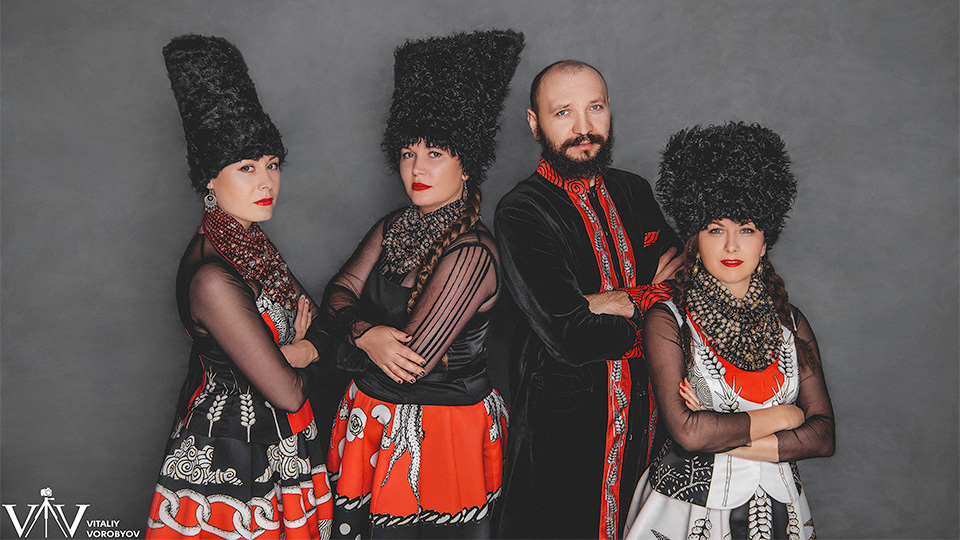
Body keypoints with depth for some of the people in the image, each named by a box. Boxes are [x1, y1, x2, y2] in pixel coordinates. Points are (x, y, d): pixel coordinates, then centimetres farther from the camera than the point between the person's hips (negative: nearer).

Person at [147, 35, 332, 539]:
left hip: (277, 444, 8)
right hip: (234, 455, -8)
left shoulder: (251, 241, 1)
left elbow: (320, 329, 7)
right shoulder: (213, 276, -26)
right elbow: (287, 393, -24)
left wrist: (297, 350, -15)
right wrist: (299, 353, -3)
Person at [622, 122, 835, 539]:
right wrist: (780, 417, -11)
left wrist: (723, 437, -16)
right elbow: (687, 432, -23)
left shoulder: (790, 322, 0)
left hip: (776, 506, 3)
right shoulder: (668, 321, -13)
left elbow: (823, 435, -5)